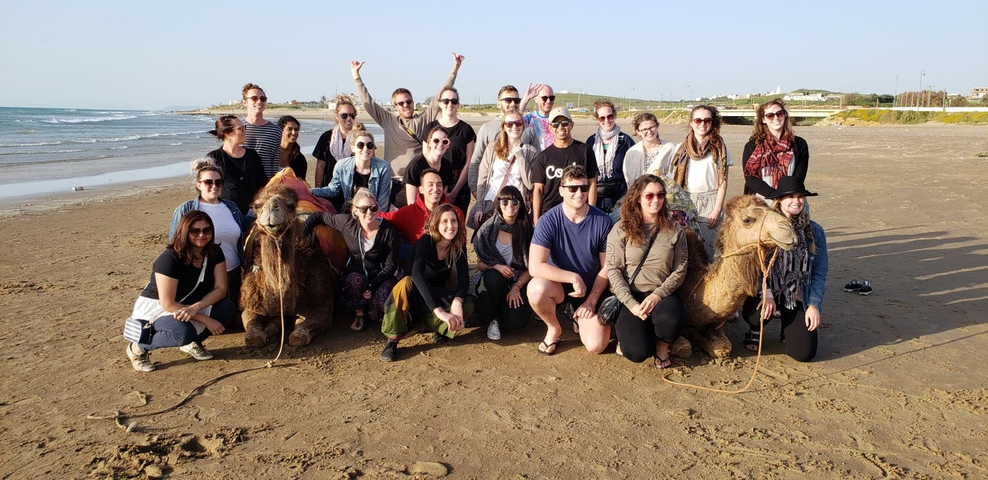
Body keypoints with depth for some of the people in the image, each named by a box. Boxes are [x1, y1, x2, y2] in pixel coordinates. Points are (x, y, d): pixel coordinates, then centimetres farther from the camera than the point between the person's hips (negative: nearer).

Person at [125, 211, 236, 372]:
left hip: (189, 306, 6)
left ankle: (192, 343, 4)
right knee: (183, 333, -36)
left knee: (227, 307, -19)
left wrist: (195, 308, -30)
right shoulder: (169, 259, -26)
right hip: (155, 309, -6)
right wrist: (206, 319, -26)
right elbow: (168, 304, -25)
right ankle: (138, 348, -6)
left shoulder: (215, 253, -8)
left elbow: (220, 289, -12)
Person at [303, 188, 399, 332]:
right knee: (356, 280, -36)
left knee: (384, 296, -34)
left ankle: (372, 313, 5)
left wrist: (373, 285, -20)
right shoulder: (347, 223, -9)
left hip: (380, 276, -1)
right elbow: (319, 216, 5)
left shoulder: (389, 231, -12)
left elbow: (391, 265, -8)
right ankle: (359, 314, -4)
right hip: (354, 274, 1)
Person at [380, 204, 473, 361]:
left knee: (467, 306, -27)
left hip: (439, 294, 3)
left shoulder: (459, 246, -11)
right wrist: (439, 311, -51)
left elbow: (464, 278, -18)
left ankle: (442, 329, 0)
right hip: (416, 294, -3)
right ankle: (392, 340, -29)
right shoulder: (425, 241, -24)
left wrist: (457, 301, -42)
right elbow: (417, 275, -40)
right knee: (405, 283, -38)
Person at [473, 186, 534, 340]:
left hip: (519, 281, 0)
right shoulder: (488, 229, -5)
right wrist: (496, 267, -20)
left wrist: (516, 287, -14)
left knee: (515, 322, -24)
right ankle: (492, 318, -9)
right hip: (494, 280, 1)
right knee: (492, 276, -36)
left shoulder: (526, 229, -6)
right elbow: (480, 262, 0)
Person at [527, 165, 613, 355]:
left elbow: (607, 267, -4)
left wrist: (592, 299, -11)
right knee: (536, 288, -36)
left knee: (596, 346, -16)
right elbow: (535, 266, -26)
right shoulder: (549, 220, -17)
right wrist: (573, 277, -29)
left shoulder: (602, 221, -12)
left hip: (592, 289, 1)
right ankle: (554, 328, -3)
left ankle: (578, 315, 21)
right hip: (558, 284, -1)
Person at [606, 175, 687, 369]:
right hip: (629, 296, -2)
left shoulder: (674, 230, 4)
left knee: (670, 320, -35)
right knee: (638, 352, -23)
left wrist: (657, 295, -15)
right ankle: (627, 333, 16)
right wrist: (631, 304, -17)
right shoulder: (621, 229, -2)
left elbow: (680, 270, 0)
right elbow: (613, 270, -6)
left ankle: (662, 346, 3)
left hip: (662, 295, 2)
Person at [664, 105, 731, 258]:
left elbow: (723, 182, 2)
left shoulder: (719, 147, 4)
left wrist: (717, 210, -6)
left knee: (705, 248, -6)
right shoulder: (681, 148, 9)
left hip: (710, 204, -2)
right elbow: (673, 179, 9)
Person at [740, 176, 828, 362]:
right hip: (768, 289, -1)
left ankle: (787, 327, 26)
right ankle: (755, 331, 4)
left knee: (804, 352, -12)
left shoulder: (814, 231, 2)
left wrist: (814, 305, -5)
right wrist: (766, 292, -22)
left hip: (798, 297, 2)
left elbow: (820, 272, 4)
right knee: (756, 311, -37)